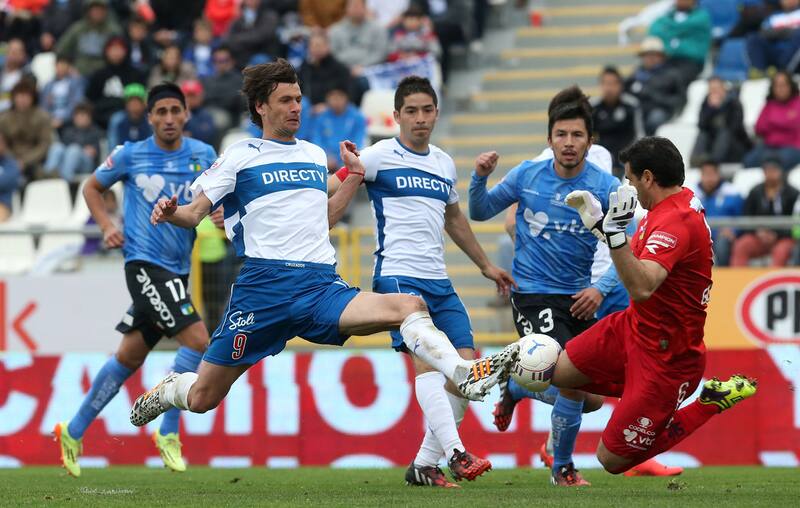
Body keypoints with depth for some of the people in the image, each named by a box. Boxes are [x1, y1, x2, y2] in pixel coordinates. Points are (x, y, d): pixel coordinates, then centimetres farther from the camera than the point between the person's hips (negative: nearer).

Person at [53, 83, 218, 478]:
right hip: (144, 263, -5)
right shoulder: (130, 156, -3)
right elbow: (92, 187, 12)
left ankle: (74, 430, 24)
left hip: (178, 268, 5)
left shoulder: (202, 155, 5)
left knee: (129, 357, 11)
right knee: (197, 340, -19)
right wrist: (107, 226, -2)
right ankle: (168, 433, -6)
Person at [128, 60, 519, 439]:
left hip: (322, 287, 4)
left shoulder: (315, 156, 21)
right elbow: (194, 213, 1)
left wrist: (355, 175, 26)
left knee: (410, 307, -24)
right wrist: (170, 214, -21)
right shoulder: (241, 156, 5)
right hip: (263, 286, -4)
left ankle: (465, 376, -44)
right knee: (202, 398, 1)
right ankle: (169, 390, 37)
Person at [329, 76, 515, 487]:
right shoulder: (380, 156, -1)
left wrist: (486, 266, 38)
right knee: (426, 360, -21)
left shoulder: (444, 164, 18)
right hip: (398, 277, -7)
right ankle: (455, 454, -30)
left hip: (439, 283, 7)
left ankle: (424, 464, 6)